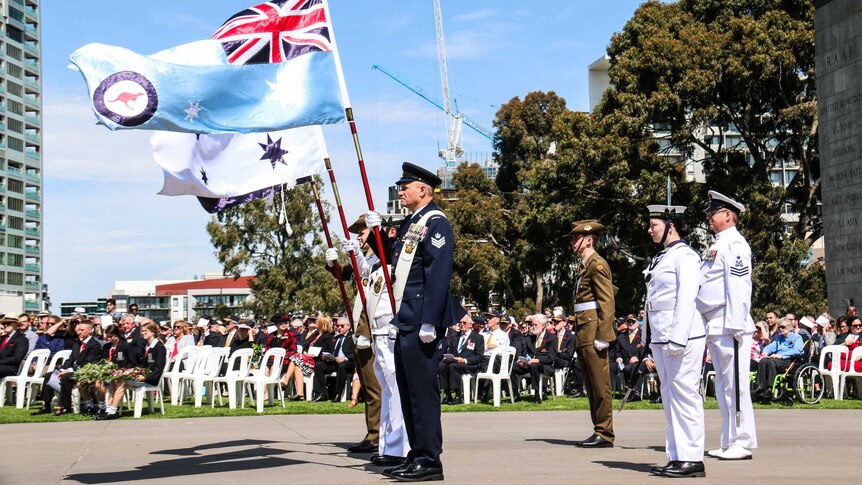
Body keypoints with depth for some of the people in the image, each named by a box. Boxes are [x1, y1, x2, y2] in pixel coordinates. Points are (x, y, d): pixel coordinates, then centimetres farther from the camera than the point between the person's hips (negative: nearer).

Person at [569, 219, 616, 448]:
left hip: (593, 334, -10)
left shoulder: (598, 265, -9)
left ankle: (605, 435, -2)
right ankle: (599, 431, 16)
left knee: (600, 386, -6)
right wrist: (579, 335, 16)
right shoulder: (584, 266, 20)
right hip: (583, 335, 10)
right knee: (591, 386, 11)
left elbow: (607, 304, -15)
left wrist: (602, 337, -19)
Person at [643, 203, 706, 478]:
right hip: (660, 339, 10)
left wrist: (677, 339, -22)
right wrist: (656, 340, 17)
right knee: (670, 397, 12)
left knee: (685, 397, -6)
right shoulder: (661, 257, 18)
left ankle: (692, 460, -2)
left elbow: (686, 300, -17)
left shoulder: (685, 256, -10)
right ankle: (676, 457, 18)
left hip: (681, 339, -10)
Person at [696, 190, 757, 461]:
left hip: (728, 327, -10)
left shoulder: (735, 244, -9)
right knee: (723, 387, 12)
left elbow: (739, 286, -18)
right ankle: (730, 443, 17)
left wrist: (735, 325, -22)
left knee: (735, 385, -7)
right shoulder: (718, 244, 20)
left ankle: (743, 443, -3)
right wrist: (709, 326, 20)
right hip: (715, 327, 10)